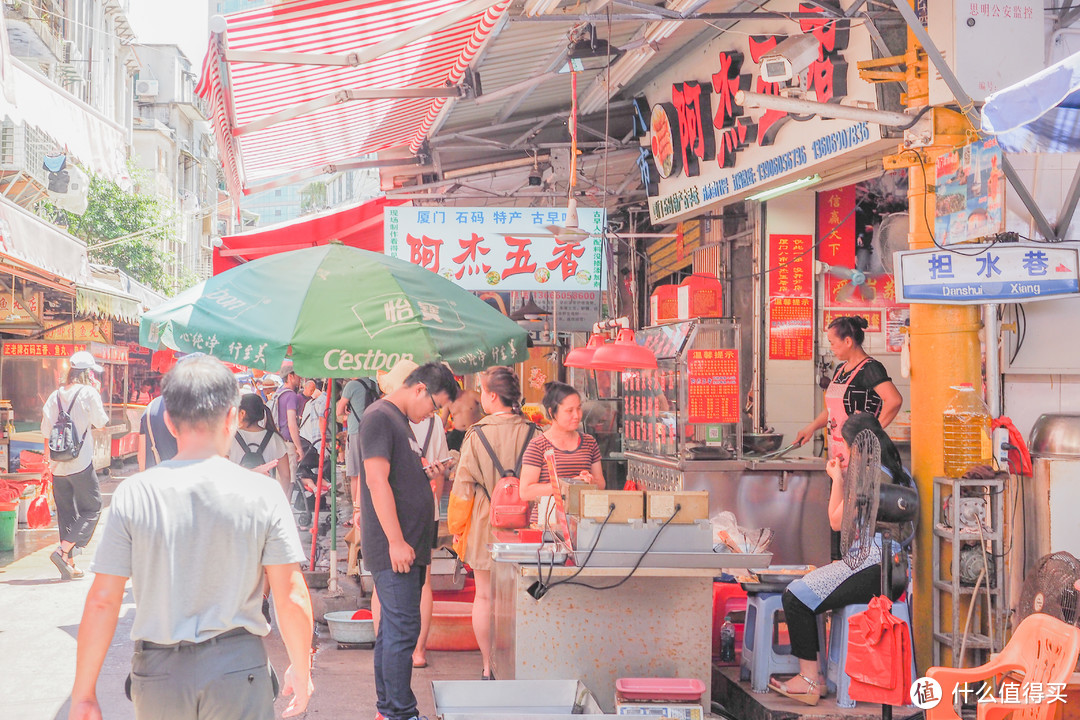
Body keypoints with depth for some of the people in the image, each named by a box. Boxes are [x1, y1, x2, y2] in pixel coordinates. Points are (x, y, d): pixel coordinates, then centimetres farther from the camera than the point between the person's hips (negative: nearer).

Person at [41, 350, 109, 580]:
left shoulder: (56, 395, 7)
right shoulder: (89, 393, -7)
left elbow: (45, 426, 6)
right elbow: (101, 422, 0)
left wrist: (48, 449, 20)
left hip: (58, 464, 6)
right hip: (80, 463, -6)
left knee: (66, 512, 13)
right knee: (91, 509, 3)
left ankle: (69, 563, 14)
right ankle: (63, 551, -12)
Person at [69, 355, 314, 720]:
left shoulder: (132, 494, -6)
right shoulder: (263, 494, -7)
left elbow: (102, 601, -6)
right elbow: (292, 599, -7)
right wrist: (301, 671, 8)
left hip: (159, 674, 1)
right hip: (238, 668, -1)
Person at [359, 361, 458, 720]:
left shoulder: (400, 421, 19)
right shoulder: (380, 416, -12)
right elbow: (377, 481, -19)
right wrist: (396, 542, -21)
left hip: (407, 546, 10)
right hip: (395, 548, -10)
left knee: (392, 629, 13)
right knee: (403, 630, -8)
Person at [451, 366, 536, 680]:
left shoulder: (477, 434, -8)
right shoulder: (531, 432, -3)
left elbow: (463, 486, -4)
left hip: (486, 524, -2)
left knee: (485, 597, 8)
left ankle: (489, 668, 12)